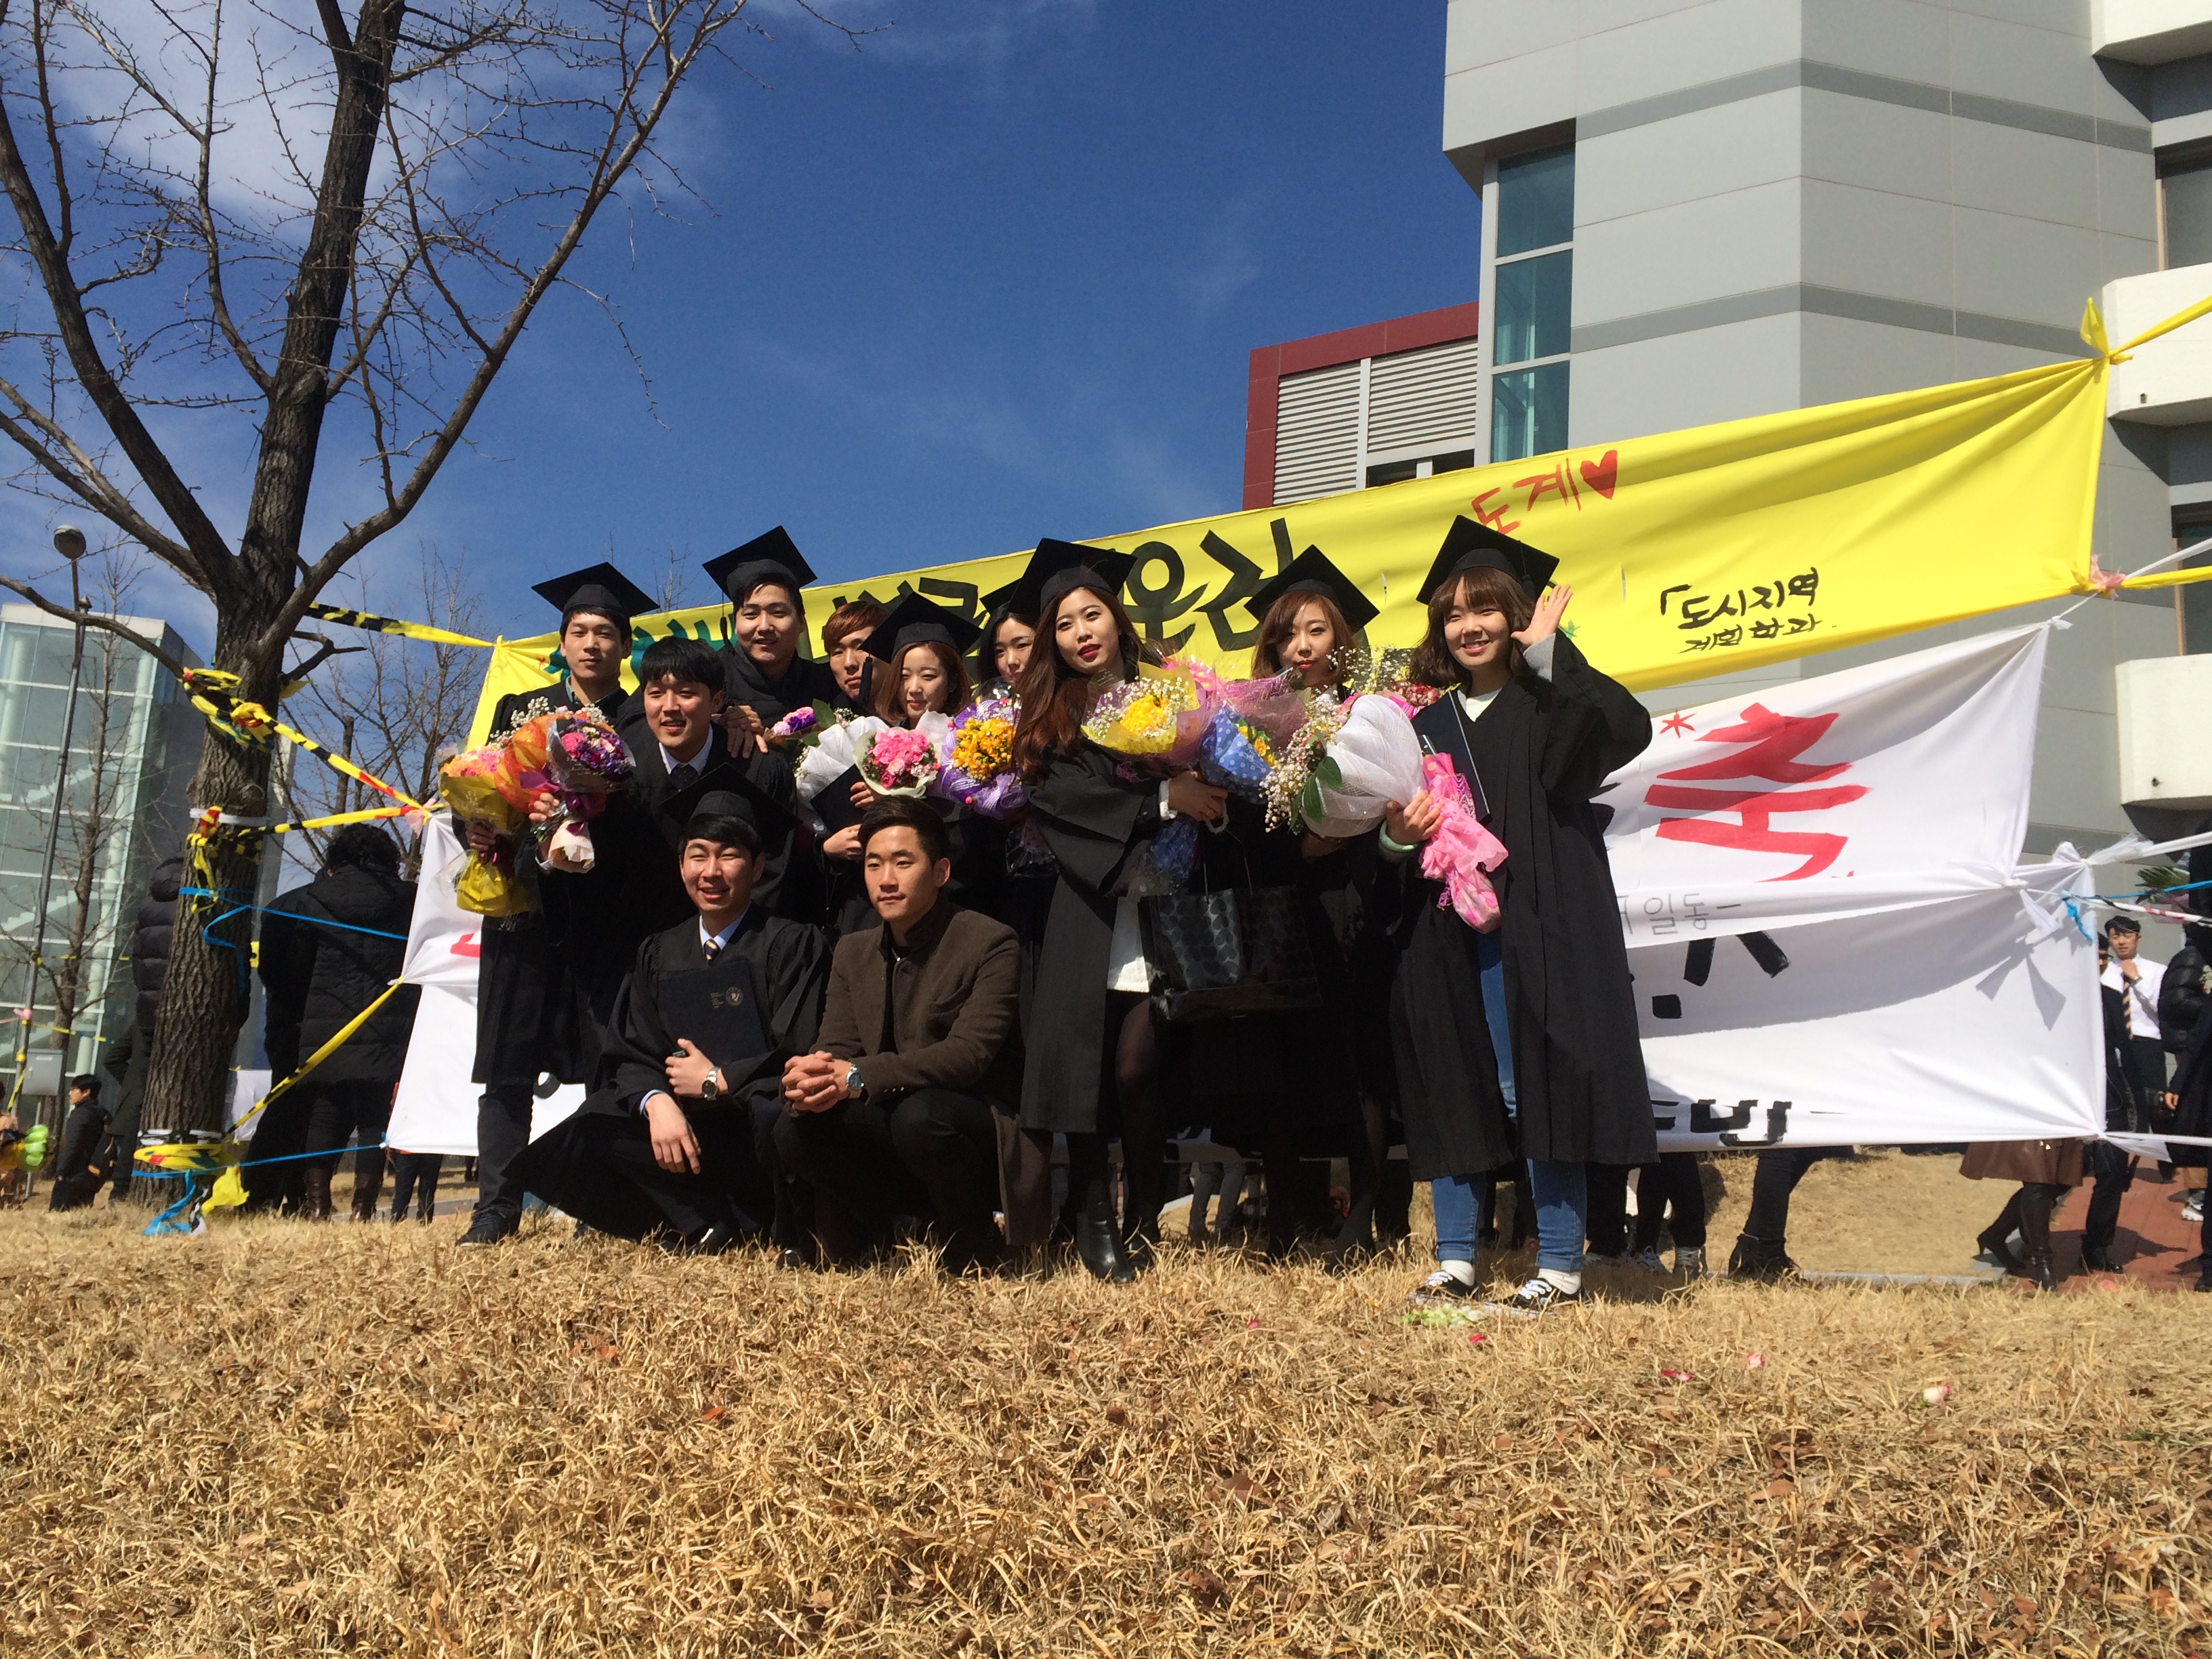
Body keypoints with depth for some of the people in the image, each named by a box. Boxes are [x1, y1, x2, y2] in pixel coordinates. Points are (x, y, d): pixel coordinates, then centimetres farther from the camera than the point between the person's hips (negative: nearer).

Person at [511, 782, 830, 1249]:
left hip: (761, 1124, -5)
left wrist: (717, 1080, -8)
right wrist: (656, 1101, -15)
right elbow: (632, 1054, 7)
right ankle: (718, 1224, -18)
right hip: (690, 1128, 6)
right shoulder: (659, 953, 15)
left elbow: (802, 1055, -7)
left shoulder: (792, 943, 0)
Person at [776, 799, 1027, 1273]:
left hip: (977, 1124, -4)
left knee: (920, 1114, -36)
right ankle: (870, 1217, 3)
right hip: (884, 1123, 4)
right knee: (794, 1130, -23)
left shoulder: (991, 943, -10)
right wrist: (814, 1078, -26)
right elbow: (837, 1050, 1)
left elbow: (969, 1053, -22)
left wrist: (858, 1077, -32)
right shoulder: (853, 952, 10)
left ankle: (970, 1239, -9)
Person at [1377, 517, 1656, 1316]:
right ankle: (1455, 1261, 16)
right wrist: (1399, 835, -5)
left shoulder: (1550, 704, 1)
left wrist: (1548, 653, -19)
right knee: (1452, 1092, 7)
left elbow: (1627, 729, -20)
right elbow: (1394, 819, 18)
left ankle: (1559, 1267, 6)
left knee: (1537, 1090, -3)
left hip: (1536, 928, -5)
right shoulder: (1427, 721, 14)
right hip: (1447, 935, 5)